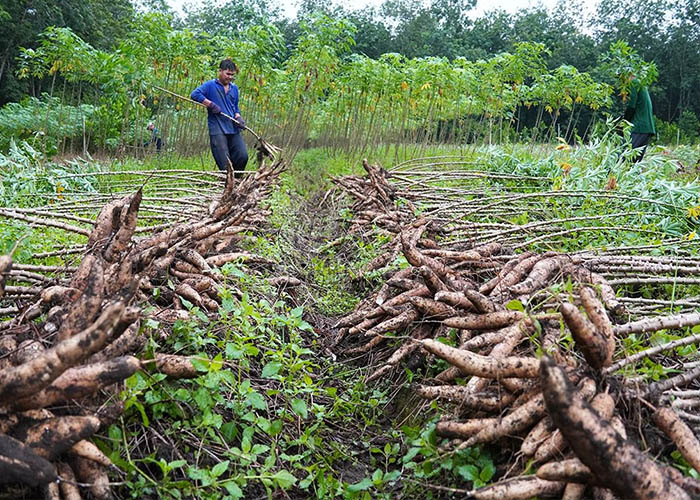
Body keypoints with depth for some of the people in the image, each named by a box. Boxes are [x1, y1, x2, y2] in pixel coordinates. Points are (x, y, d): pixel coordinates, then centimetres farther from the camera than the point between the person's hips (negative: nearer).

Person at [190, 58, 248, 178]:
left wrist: (238, 117, 5)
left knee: (242, 156, -1)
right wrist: (211, 104, -16)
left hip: (233, 129, 6)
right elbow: (194, 94, -14)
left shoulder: (234, 88, 18)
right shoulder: (210, 85, -1)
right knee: (224, 163, -8)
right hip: (217, 129, -6)